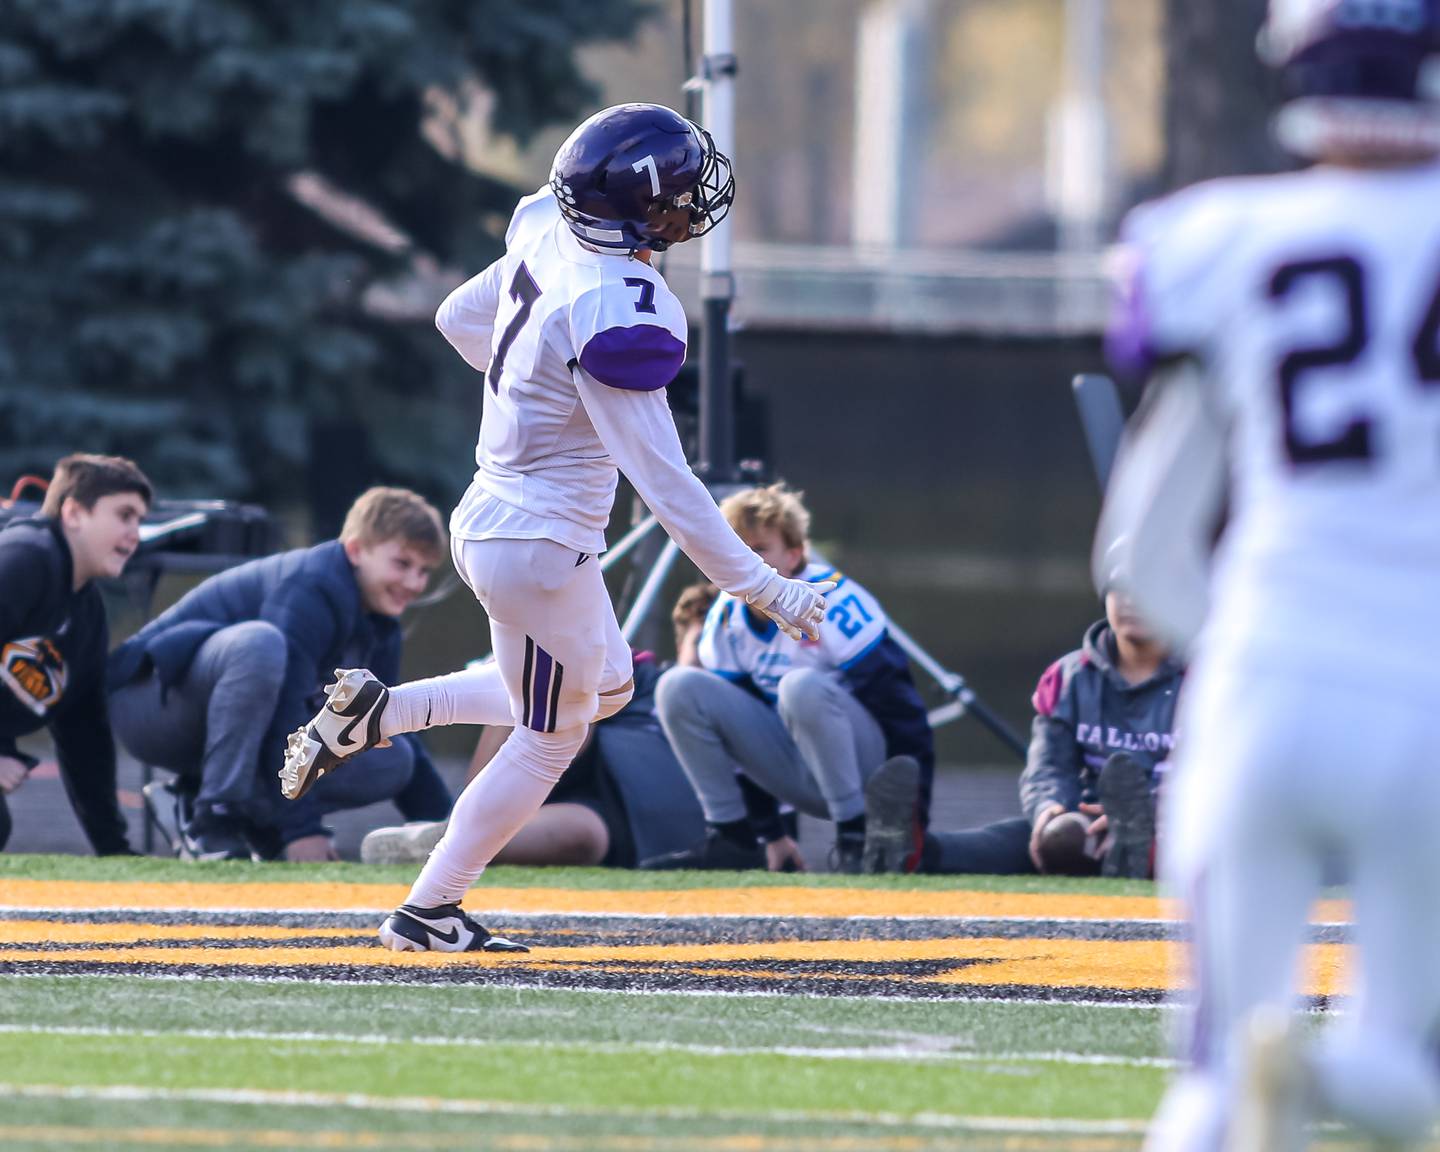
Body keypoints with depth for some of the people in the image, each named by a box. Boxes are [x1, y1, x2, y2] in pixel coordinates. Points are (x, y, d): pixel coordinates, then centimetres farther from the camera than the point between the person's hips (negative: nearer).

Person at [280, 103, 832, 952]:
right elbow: (663, 482, -27)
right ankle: (427, 914, 20)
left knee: (605, 688, 27)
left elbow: (459, 318, 17)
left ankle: (379, 711, 19)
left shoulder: (550, 241, -2)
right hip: (543, 545, -9)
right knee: (550, 741, 11)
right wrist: (762, 589, -24)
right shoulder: (617, 314, -28)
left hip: (489, 519, 9)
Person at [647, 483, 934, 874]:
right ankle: (730, 839, -7)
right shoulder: (726, 619, -1)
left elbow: (902, 712, -19)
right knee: (679, 688, -10)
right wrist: (770, 833, 7)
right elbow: (737, 726, 9)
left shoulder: (834, 604, -20)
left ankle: (855, 837, -25)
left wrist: (914, 824, -21)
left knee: (802, 686, -36)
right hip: (798, 778, 6)